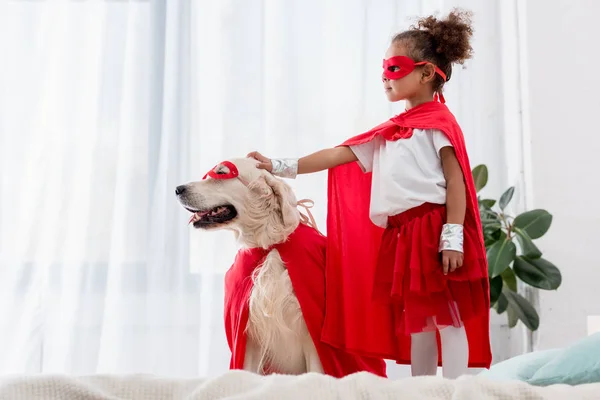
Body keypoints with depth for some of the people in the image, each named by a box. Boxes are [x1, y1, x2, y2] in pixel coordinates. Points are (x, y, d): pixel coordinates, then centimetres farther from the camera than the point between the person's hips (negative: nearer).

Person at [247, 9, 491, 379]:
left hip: (433, 231, -7)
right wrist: (279, 167, 12)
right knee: (416, 319, 10)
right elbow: (338, 155, 17)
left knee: (447, 314, -4)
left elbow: (456, 179, -10)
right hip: (401, 236, 7)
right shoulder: (390, 131, 19)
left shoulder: (438, 121, -2)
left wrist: (453, 236, -19)